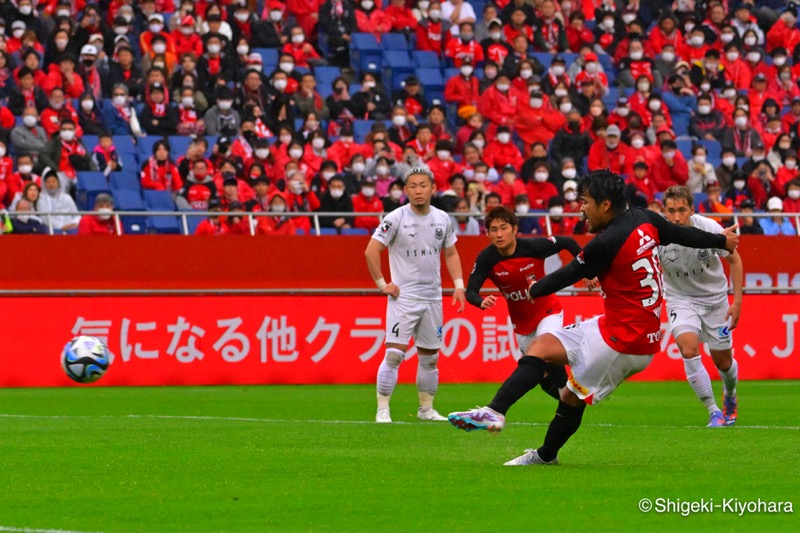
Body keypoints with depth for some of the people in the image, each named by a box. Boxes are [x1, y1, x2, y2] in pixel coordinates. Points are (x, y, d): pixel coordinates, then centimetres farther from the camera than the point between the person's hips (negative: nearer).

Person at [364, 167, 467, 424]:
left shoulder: (443, 219, 6)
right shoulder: (396, 219, -10)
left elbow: (451, 253, 18)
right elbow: (371, 251, -9)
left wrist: (459, 285, 8)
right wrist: (382, 284, -10)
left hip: (433, 297, 5)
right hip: (403, 296, -5)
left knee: (430, 357, 10)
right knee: (394, 354, -13)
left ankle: (426, 408, 21)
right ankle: (383, 410, -10)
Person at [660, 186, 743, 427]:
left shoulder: (709, 228, -23)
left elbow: (734, 259, -7)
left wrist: (737, 301, -8)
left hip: (714, 298, 1)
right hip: (680, 298, -1)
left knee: (723, 361, 8)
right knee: (689, 349, -24)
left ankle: (730, 397, 43)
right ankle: (713, 412, -13)